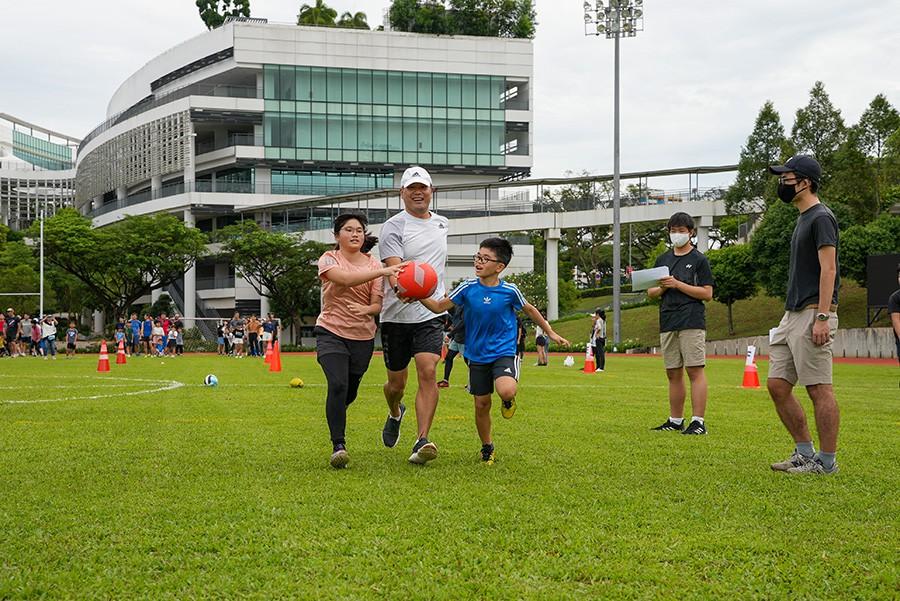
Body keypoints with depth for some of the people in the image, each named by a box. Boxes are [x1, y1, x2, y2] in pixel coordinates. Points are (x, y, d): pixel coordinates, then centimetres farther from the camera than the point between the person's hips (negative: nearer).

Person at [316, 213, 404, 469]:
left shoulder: (373, 265, 6)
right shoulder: (328, 259, -5)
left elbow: (377, 304, 2)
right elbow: (346, 279, -27)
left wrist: (366, 309, -23)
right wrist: (383, 271, -37)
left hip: (363, 337, 4)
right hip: (332, 333, -4)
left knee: (350, 393, 13)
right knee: (338, 385, -23)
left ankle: (333, 415, 47)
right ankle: (338, 445, -18)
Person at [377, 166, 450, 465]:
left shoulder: (442, 224, 11)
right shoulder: (393, 227, -8)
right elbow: (394, 268, -21)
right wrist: (400, 288, -42)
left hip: (431, 314, 3)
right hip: (396, 317, -2)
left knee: (428, 373, -17)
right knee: (396, 384, 8)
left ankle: (422, 441, -19)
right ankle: (395, 413, 43)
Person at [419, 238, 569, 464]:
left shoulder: (509, 291, -8)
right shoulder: (468, 288, -5)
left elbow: (529, 310, 9)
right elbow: (439, 307, -2)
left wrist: (550, 332, 18)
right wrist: (419, 296, -20)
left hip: (504, 353, -2)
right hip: (477, 356, 2)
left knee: (506, 391, -30)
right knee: (481, 405, 7)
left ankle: (508, 400, 9)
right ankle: (487, 448, 29)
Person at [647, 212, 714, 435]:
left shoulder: (699, 260, 2)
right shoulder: (663, 260, 17)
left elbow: (707, 293, -5)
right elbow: (651, 293, 19)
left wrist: (678, 284, -11)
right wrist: (662, 288, -4)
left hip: (692, 322, -6)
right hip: (667, 323, 6)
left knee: (695, 371, -10)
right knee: (673, 374, 9)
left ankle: (698, 421, -11)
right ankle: (675, 421, 15)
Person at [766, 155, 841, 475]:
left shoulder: (821, 217, -9)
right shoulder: (803, 219, 21)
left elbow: (828, 269, -17)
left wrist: (822, 317, -23)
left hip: (813, 314, -10)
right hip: (792, 316, 10)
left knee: (819, 388, -6)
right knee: (777, 385, 8)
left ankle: (826, 461, -1)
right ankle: (805, 453, 15)